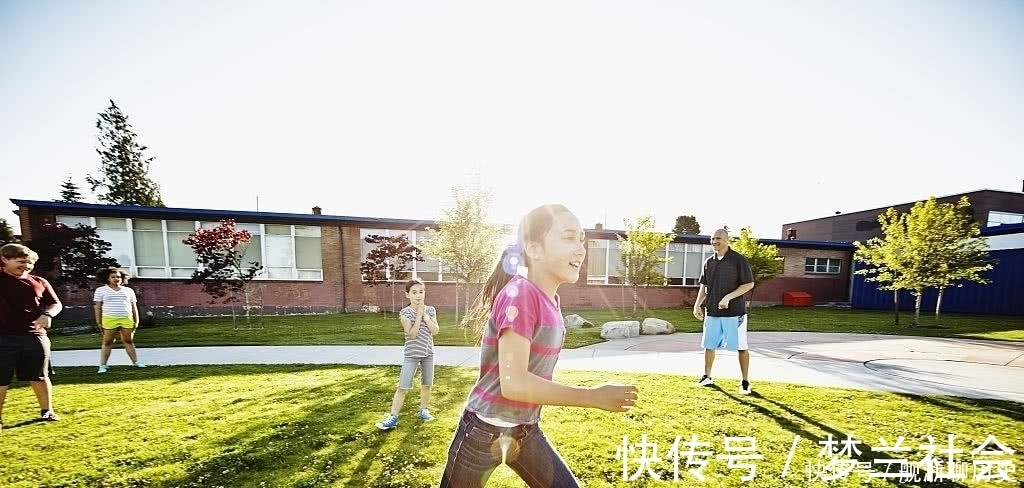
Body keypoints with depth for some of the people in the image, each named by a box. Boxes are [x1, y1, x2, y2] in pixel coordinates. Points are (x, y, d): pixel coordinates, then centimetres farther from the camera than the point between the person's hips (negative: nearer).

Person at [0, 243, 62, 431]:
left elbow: (55, 304, 12)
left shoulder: (39, 282, 7)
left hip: (34, 336, 2)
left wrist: (47, 315, -7)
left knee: (40, 377, 12)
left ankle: (46, 411, 24)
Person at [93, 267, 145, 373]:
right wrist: (99, 322, -2)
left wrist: (136, 321, 7)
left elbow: (134, 307, 13)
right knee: (107, 342, 2)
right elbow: (97, 307, 4)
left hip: (127, 320, 2)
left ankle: (136, 362, 9)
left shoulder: (128, 290, 12)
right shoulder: (101, 290, 7)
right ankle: (102, 366, 9)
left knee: (129, 341, 6)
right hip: (109, 320, -2)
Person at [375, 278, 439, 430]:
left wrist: (425, 315, -17)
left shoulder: (430, 310, -2)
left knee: (427, 384, 15)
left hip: (428, 353, 4)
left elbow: (435, 330, -11)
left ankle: (423, 410, 33)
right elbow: (412, 333, -21)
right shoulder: (405, 313, -12)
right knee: (403, 387, -3)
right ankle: (393, 416, 6)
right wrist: (419, 314, -21)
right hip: (412, 354, -4)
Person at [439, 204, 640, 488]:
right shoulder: (519, 294, -24)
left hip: (526, 432, 8)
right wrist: (594, 397, -26)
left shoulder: (550, 300, 0)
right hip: (485, 433, -7)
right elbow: (514, 383, -30)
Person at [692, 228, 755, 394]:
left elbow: (749, 284, -10)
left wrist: (728, 297, -19)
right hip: (712, 312, 5)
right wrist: (698, 304, 4)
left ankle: (745, 381, 18)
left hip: (735, 312, -5)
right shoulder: (708, 262, 9)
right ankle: (707, 376, 26)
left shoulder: (739, 260, -8)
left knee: (741, 347, 4)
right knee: (709, 345, 11)